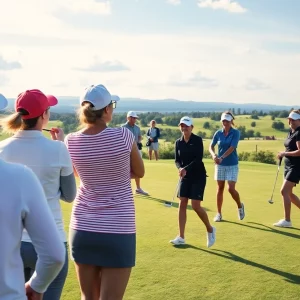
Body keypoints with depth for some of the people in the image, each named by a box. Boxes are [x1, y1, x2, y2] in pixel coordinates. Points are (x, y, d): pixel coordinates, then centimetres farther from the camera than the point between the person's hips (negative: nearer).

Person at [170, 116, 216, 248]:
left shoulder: (197, 140, -10)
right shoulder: (178, 142, 4)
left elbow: (198, 159, -18)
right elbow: (177, 160, 4)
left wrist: (186, 169, -28)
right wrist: (180, 168, -17)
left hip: (198, 176, -5)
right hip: (185, 177, 5)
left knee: (196, 206, -10)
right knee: (182, 204, 0)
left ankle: (210, 229, 15)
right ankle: (181, 237, 6)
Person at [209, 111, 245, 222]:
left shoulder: (235, 133, -7)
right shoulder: (218, 133, 3)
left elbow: (232, 148, -18)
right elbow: (211, 146, 4)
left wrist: (222, 157, -30)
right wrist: (213, 155, -18)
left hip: (232, 164, -3)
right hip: (220, 164, 3)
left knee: (231, 189, -11)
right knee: (220, 188, 6)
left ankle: (240, 206, 18)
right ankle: (219, 213, 15)